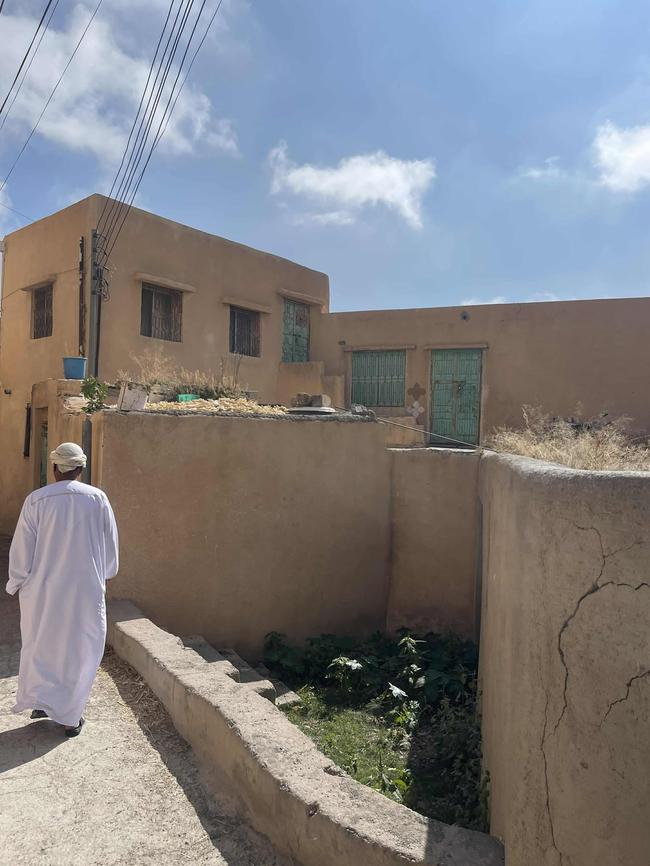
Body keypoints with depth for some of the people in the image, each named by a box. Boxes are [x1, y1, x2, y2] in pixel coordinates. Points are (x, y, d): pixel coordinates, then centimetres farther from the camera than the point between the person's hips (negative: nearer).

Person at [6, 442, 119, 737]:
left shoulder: (36, 500, -10)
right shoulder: (98, 499, -9)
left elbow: (22, 550, -4)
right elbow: (110, 545, 0)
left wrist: (15, 584, 12)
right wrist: (104, 576, 17)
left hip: (43, 590, 1)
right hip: (86, 590, 0)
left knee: (41, 645, 22)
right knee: (79, 650, 12)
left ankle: (40, 702, 32)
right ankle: (70, 716, 20)